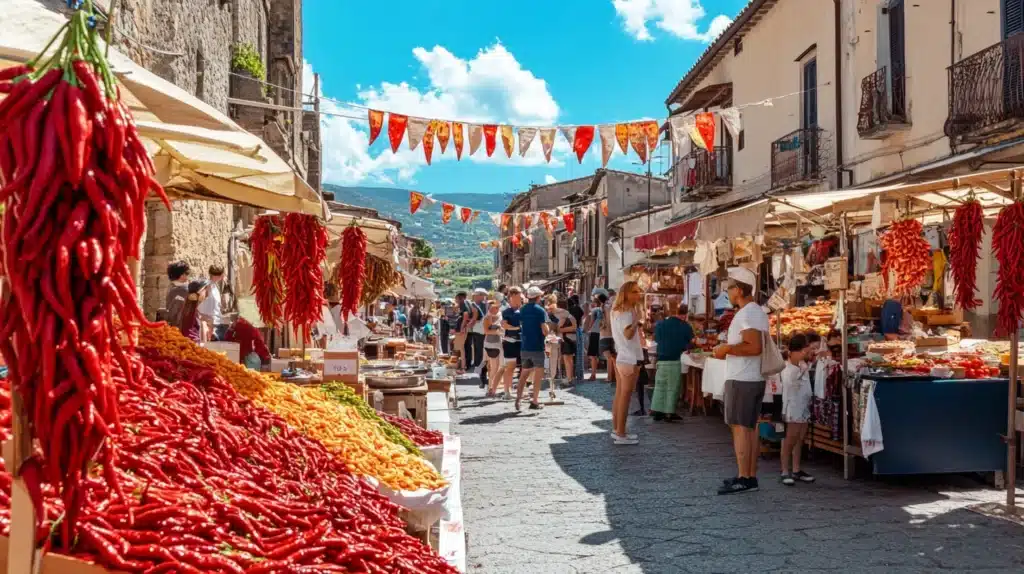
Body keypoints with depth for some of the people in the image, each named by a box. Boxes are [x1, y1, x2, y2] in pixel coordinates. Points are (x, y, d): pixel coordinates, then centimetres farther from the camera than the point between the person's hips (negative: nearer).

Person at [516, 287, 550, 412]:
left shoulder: (522, 310, 6)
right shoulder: (540, 311, -11)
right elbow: (545, 331, -16)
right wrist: (549, 330, 4)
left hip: (524, 346, 5)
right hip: (537, 347, -5)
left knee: (524, 373, 15)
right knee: (538, 374, 5)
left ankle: (518, 398, 2)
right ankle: (535, 402, 6)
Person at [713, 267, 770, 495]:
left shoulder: (747, 314, -17)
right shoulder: (758, 311, 16)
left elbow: (754, 347, -26)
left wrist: (727, 349, -17)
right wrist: (729, 350, 17)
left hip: (741, 379, -10)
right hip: (755, 378, 10)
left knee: (739, 427, -7)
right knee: (750, 428, 12)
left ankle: (744, 479, -6)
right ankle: (751, 476, 17)